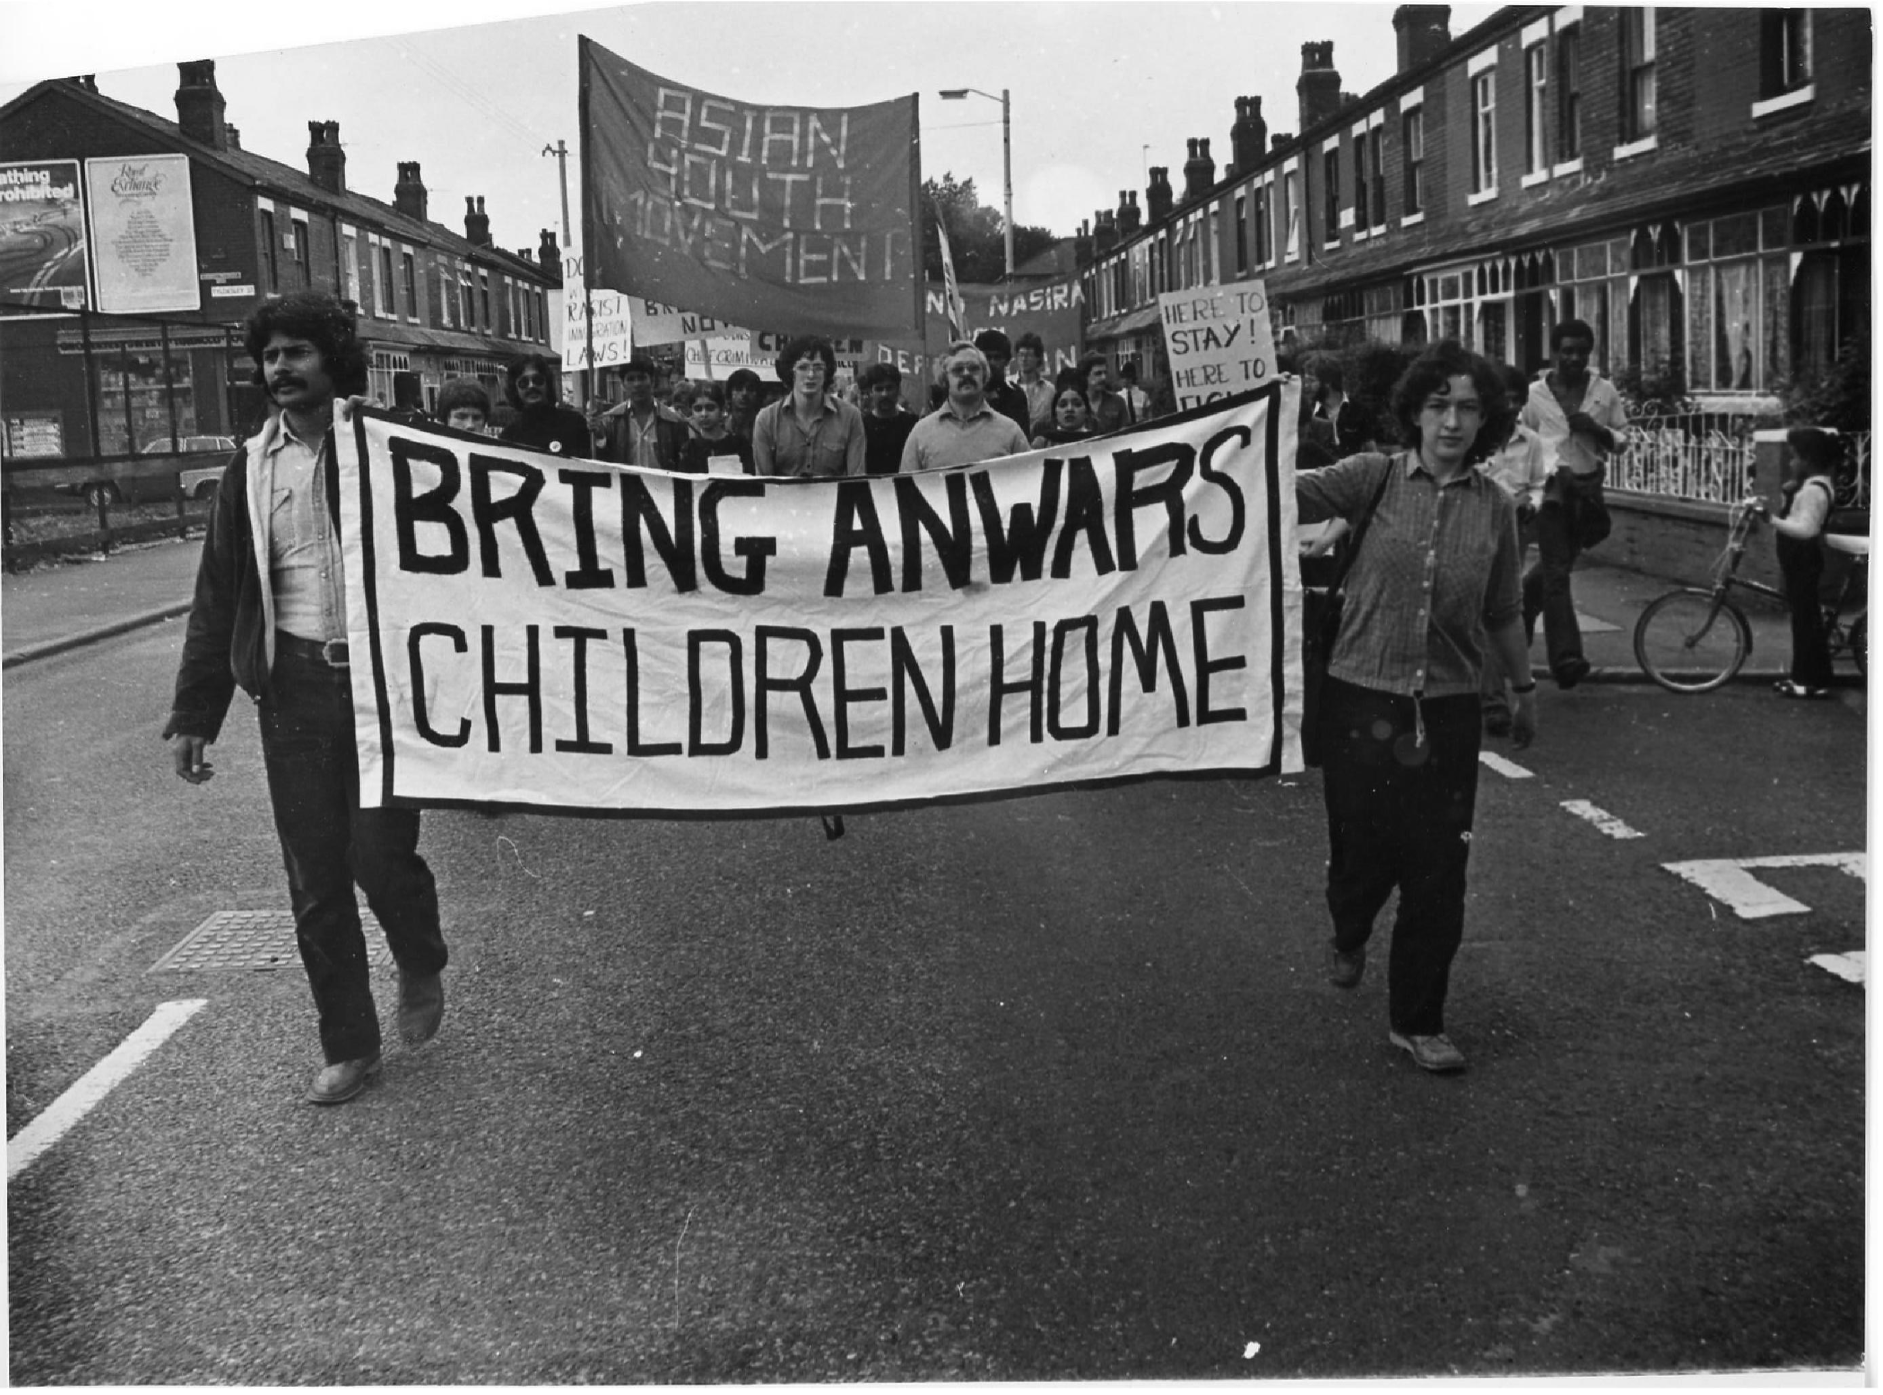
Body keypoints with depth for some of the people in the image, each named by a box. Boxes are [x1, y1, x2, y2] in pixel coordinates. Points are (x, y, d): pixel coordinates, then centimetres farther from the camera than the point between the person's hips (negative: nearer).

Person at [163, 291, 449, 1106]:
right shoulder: (251, 469, 9)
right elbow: (217, 597, 11)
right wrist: (193, 714, 7)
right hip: (295, 685, 3)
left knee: (378, 855, -10)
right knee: (314, 884, 5)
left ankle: (420, 967, 25)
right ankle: (349, 1049, 20)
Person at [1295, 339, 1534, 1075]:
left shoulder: (1495, 508, 4)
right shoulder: (1377, 478, -4)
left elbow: (1504, 614, 16)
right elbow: (1294, 491, -20)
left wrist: (1525, 689, 24)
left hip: (1447, 712, 2)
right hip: (1361, 702, -2)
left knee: (1438, 875, 2)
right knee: (1363, 853, 9)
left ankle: (1417, 1022, 19)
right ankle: (1349, 936, 46)